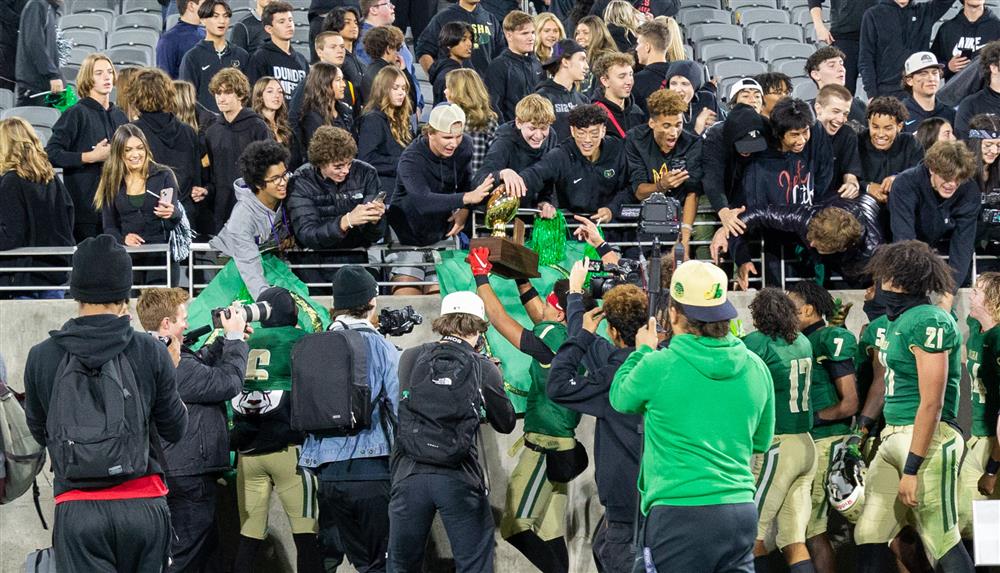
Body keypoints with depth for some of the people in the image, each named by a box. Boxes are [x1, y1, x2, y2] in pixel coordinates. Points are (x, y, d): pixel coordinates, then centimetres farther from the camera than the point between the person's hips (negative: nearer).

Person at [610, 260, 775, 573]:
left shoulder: (657, 366, -9)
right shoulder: (755, 367, 5)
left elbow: (621, 398, 14)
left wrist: (642, 352, 28)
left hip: (679, 514, -5)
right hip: (741, 511, 5)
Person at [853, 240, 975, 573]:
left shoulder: (928, 322, -15)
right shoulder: (901, 320, 14)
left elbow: (931, 403, -18)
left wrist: (911, 468, -19)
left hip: (928, 439, -10)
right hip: (893, 438, 10)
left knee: (942, 543, -6)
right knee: (869, 536, 8)